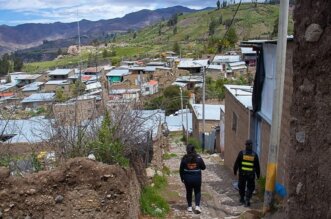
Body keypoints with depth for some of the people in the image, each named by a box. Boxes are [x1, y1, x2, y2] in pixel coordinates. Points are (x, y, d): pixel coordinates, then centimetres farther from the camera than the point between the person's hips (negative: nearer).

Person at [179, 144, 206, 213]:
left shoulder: (184, 158, -9)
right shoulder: (198, 158, -10)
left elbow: (181, 169, -3)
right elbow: (203, 167, 0)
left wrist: (182, 178, 9)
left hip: (187, 178, 0)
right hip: (197, 177, 0)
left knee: (189, 192, 17)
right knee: (197, 192, 15)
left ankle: (189, 207, 22)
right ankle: (197, 206, 1)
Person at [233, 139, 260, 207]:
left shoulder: (241, 153, -7)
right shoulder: (254, 155, -4)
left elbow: (237, 163, -3)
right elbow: (257, 166, 4)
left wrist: (235, 170, 9)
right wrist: (258, 174, 14)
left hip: (242, 173, 0)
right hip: (251, 174, 0)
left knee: (242, 186, 17)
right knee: (250, 187, 10)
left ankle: (242, 199, 28)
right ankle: (247, 200, -1)